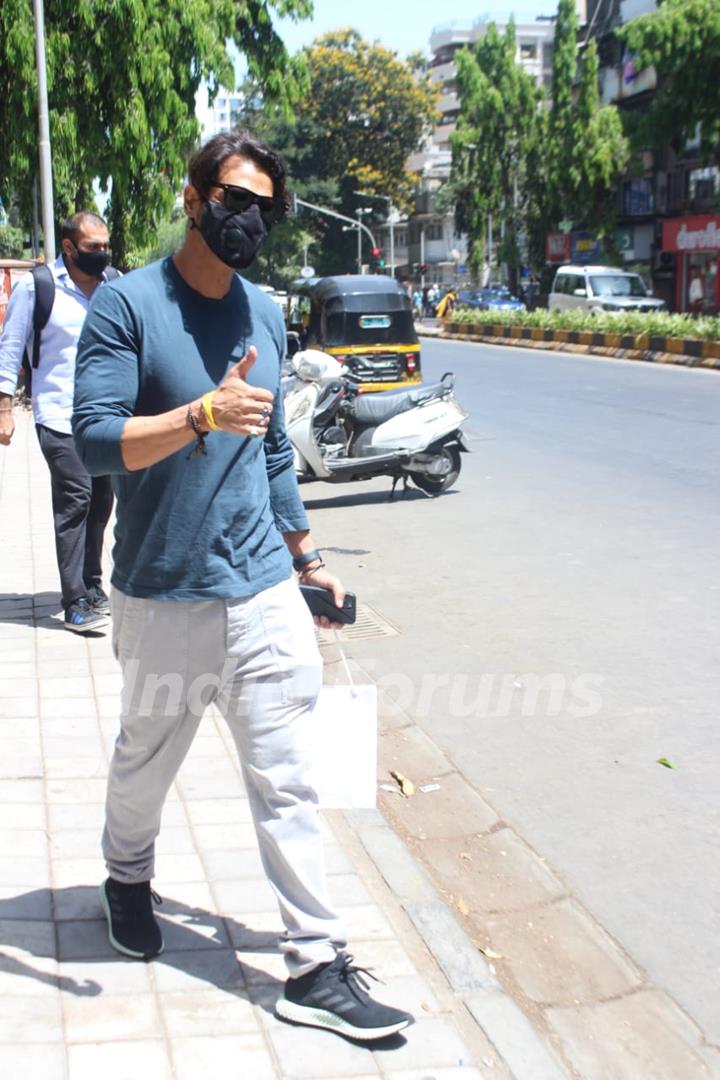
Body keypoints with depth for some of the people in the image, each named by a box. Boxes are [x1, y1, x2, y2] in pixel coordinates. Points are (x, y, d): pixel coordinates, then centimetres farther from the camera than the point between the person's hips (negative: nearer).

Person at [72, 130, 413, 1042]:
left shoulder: (264, 314, 10)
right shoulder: (127, 305, -8)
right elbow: (94, 440, -18)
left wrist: (307, 557, 20)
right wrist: (203, 414, -31)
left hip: (263, 591, 4)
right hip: (162, 599, -3)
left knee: (287, 782, 3)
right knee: (146, 762, 17)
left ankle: (316, 968, 11)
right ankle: (127, 880, 46)